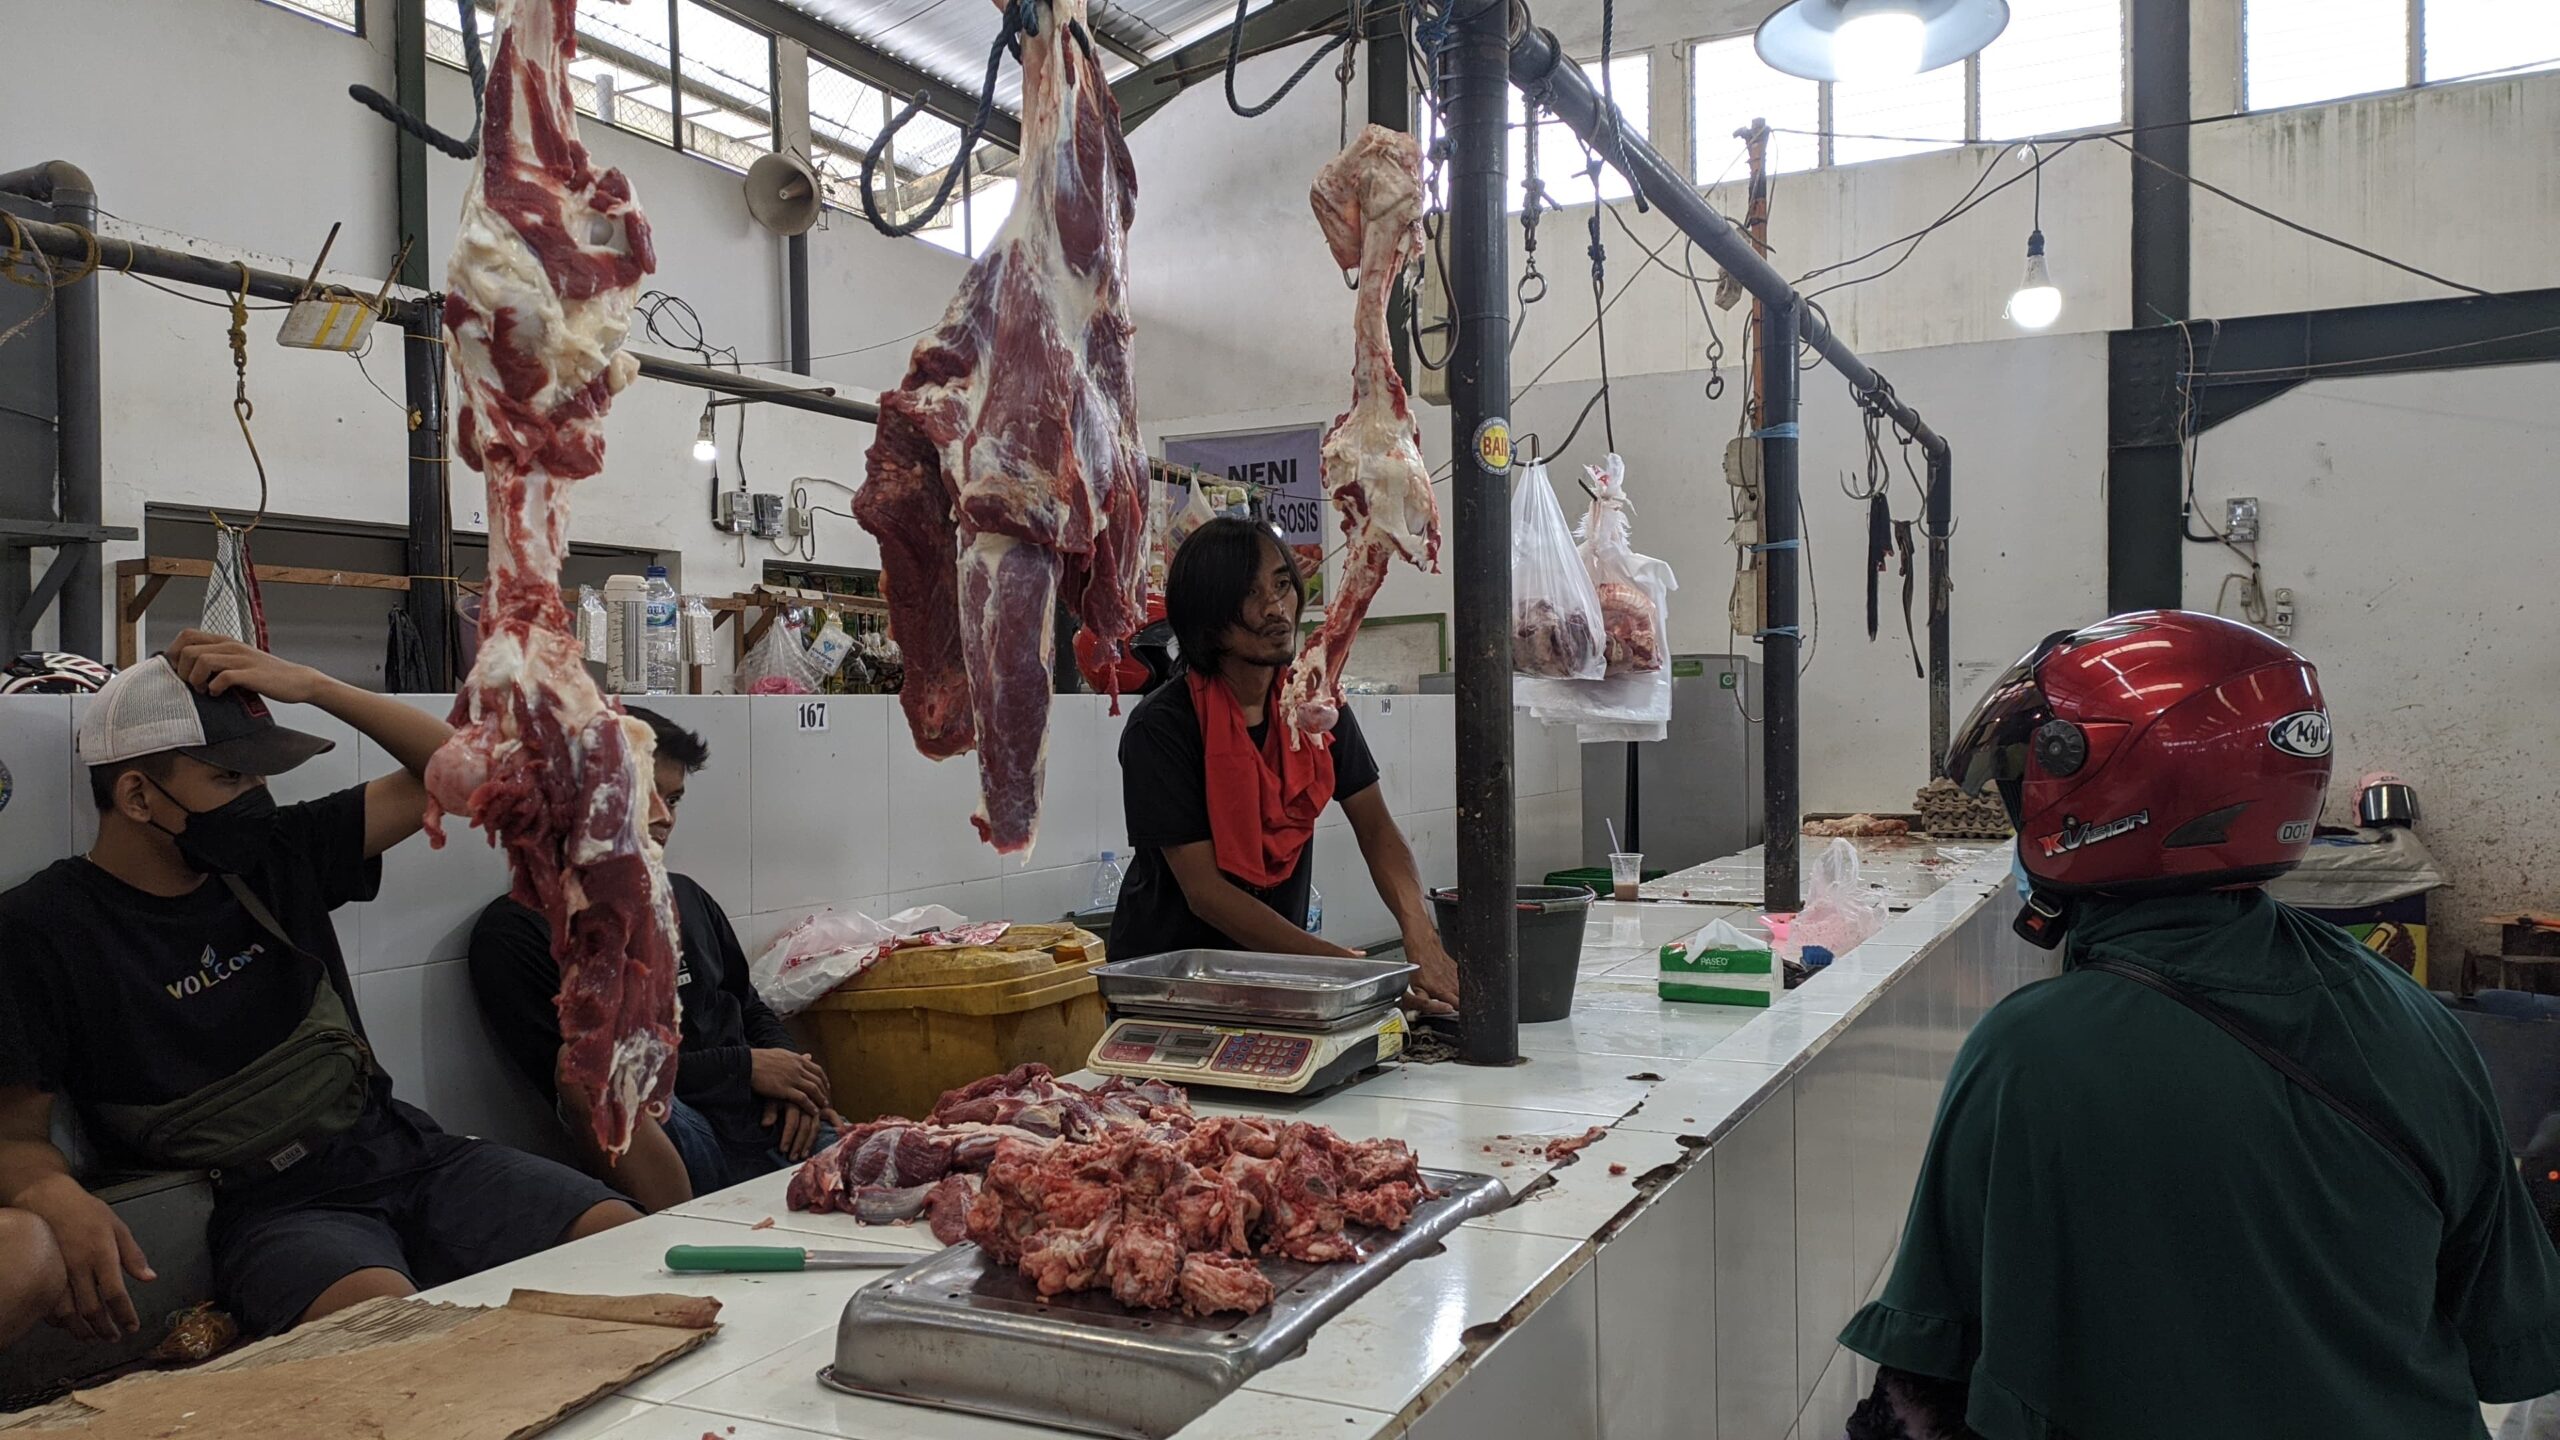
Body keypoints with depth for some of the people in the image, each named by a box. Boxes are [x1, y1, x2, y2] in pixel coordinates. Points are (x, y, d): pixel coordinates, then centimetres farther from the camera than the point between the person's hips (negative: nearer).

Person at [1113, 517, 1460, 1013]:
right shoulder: (1161, 727, -16)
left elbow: (1376, 828, 1)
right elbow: (1205, 891, -19)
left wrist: (1422, 939, -18)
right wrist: (1354, 970, -24)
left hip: (1280, 971, 5)